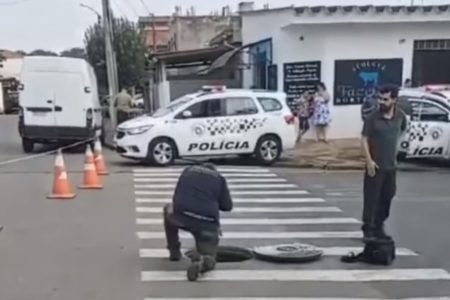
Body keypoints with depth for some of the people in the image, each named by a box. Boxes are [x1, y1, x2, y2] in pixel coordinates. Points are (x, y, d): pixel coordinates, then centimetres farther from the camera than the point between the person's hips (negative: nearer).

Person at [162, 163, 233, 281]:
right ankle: (201, 261, -24)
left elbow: (176, 197, 27)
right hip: (207, 223, -1)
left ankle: (174, 251, 33)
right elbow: (227, 206, 16)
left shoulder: (188, 171, 24)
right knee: (208, 260, 14)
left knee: (169, 209, 36)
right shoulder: (219, 178, 19)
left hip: (180, 216, 1)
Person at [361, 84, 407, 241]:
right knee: (371, 198, -2)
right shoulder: (372, 117, -12)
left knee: (387, 197, 12)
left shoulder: (400, 116, -1)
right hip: (375, 165, -4)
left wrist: (393, 150, 14)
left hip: (391, 165, 4)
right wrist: (369, 160, -17)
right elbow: (364, 139, -10)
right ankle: (368, 229, 7)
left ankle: (379, 227, 26)